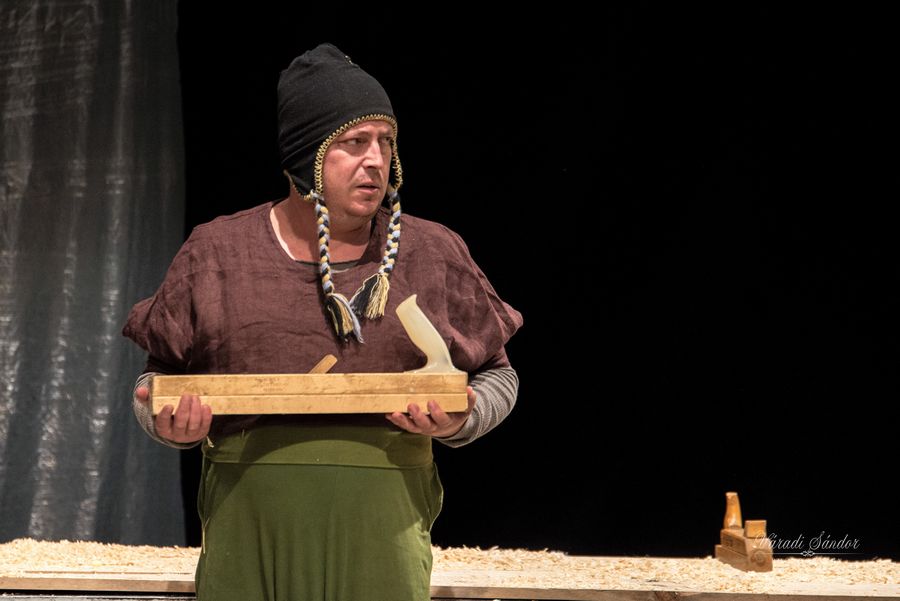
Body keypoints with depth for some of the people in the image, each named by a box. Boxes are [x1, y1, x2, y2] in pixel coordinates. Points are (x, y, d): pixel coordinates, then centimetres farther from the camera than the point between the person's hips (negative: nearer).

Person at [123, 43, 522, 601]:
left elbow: (497, 373, 14)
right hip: (248, 534, 0)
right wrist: (169, 422, -7)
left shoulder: (435, 255, 6)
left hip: (382, 540, 0)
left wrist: (458, 421, -6)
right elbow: (163, 373, 14)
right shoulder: (216, 253, 6)